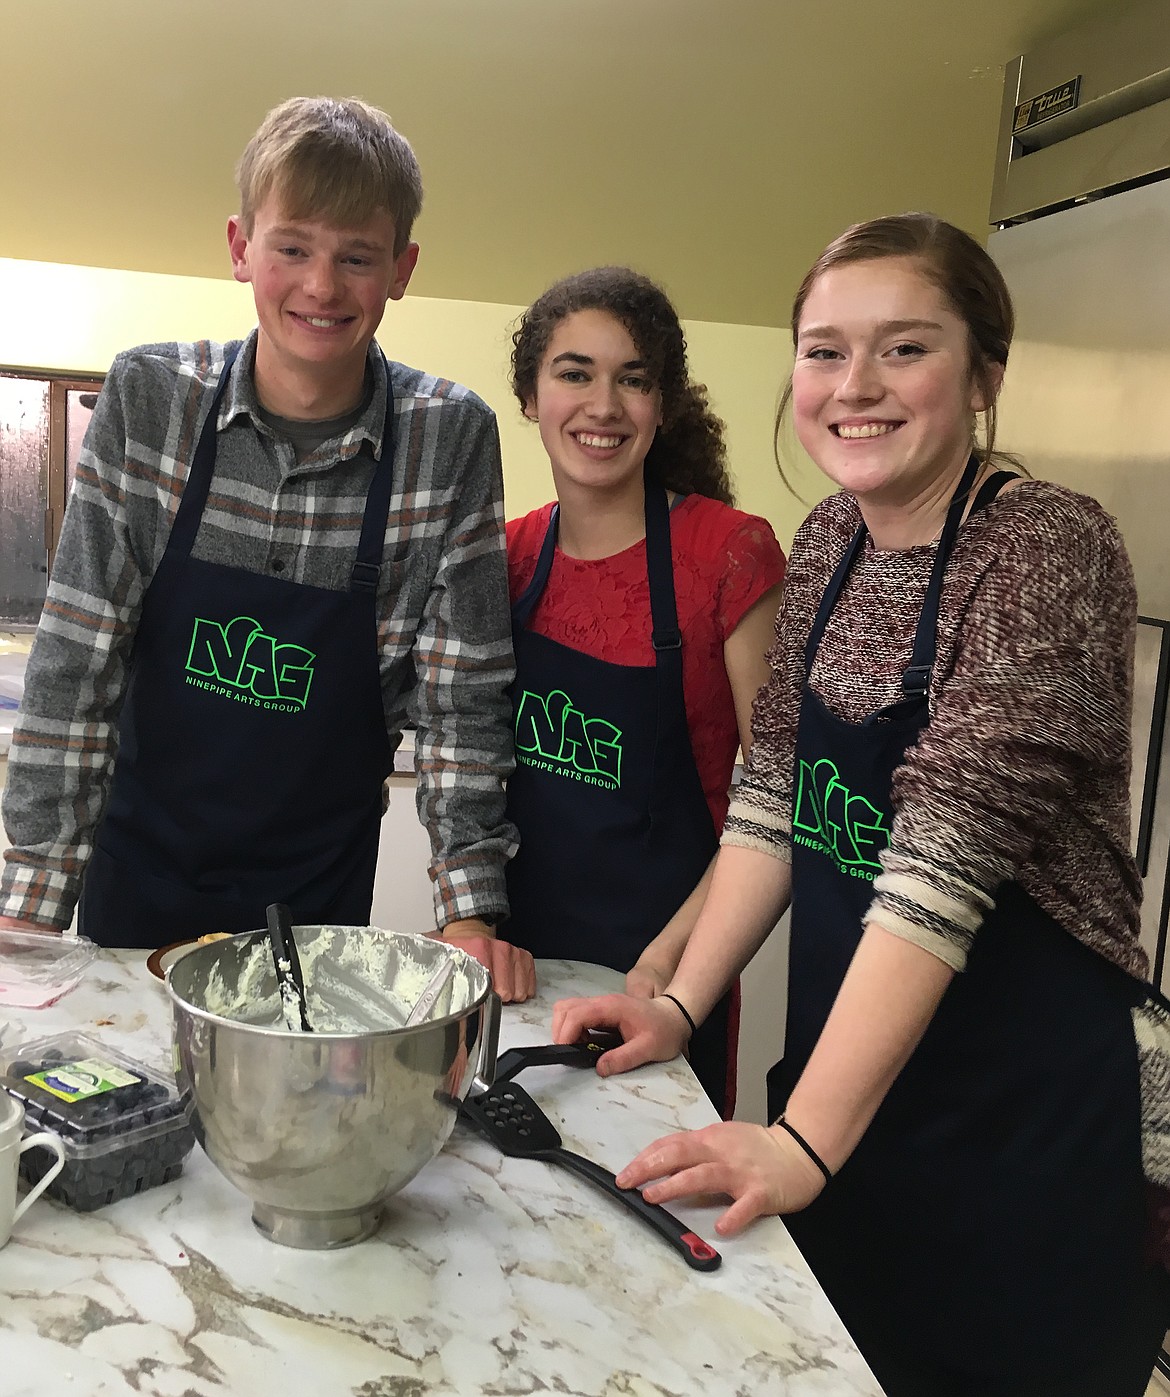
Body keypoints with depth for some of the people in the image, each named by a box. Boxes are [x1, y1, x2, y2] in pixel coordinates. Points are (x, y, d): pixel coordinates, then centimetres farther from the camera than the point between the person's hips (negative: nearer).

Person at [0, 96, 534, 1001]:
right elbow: (74, 662, -10)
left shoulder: (452, 439, -13)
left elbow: (462, 693, -9)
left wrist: (473, 907, -14)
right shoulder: (147, 399, -12)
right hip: (138, 876, 1)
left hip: (322, 897, -1)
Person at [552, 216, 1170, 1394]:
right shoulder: (829, 541, 2)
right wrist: (681, 1006, -5)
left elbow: (942, 863, -26)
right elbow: (772, 800, 2)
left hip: (1028, 1111, -5)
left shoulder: (1047, 548, -19)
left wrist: (803, 1140, -28)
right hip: (841, 1058, 6)